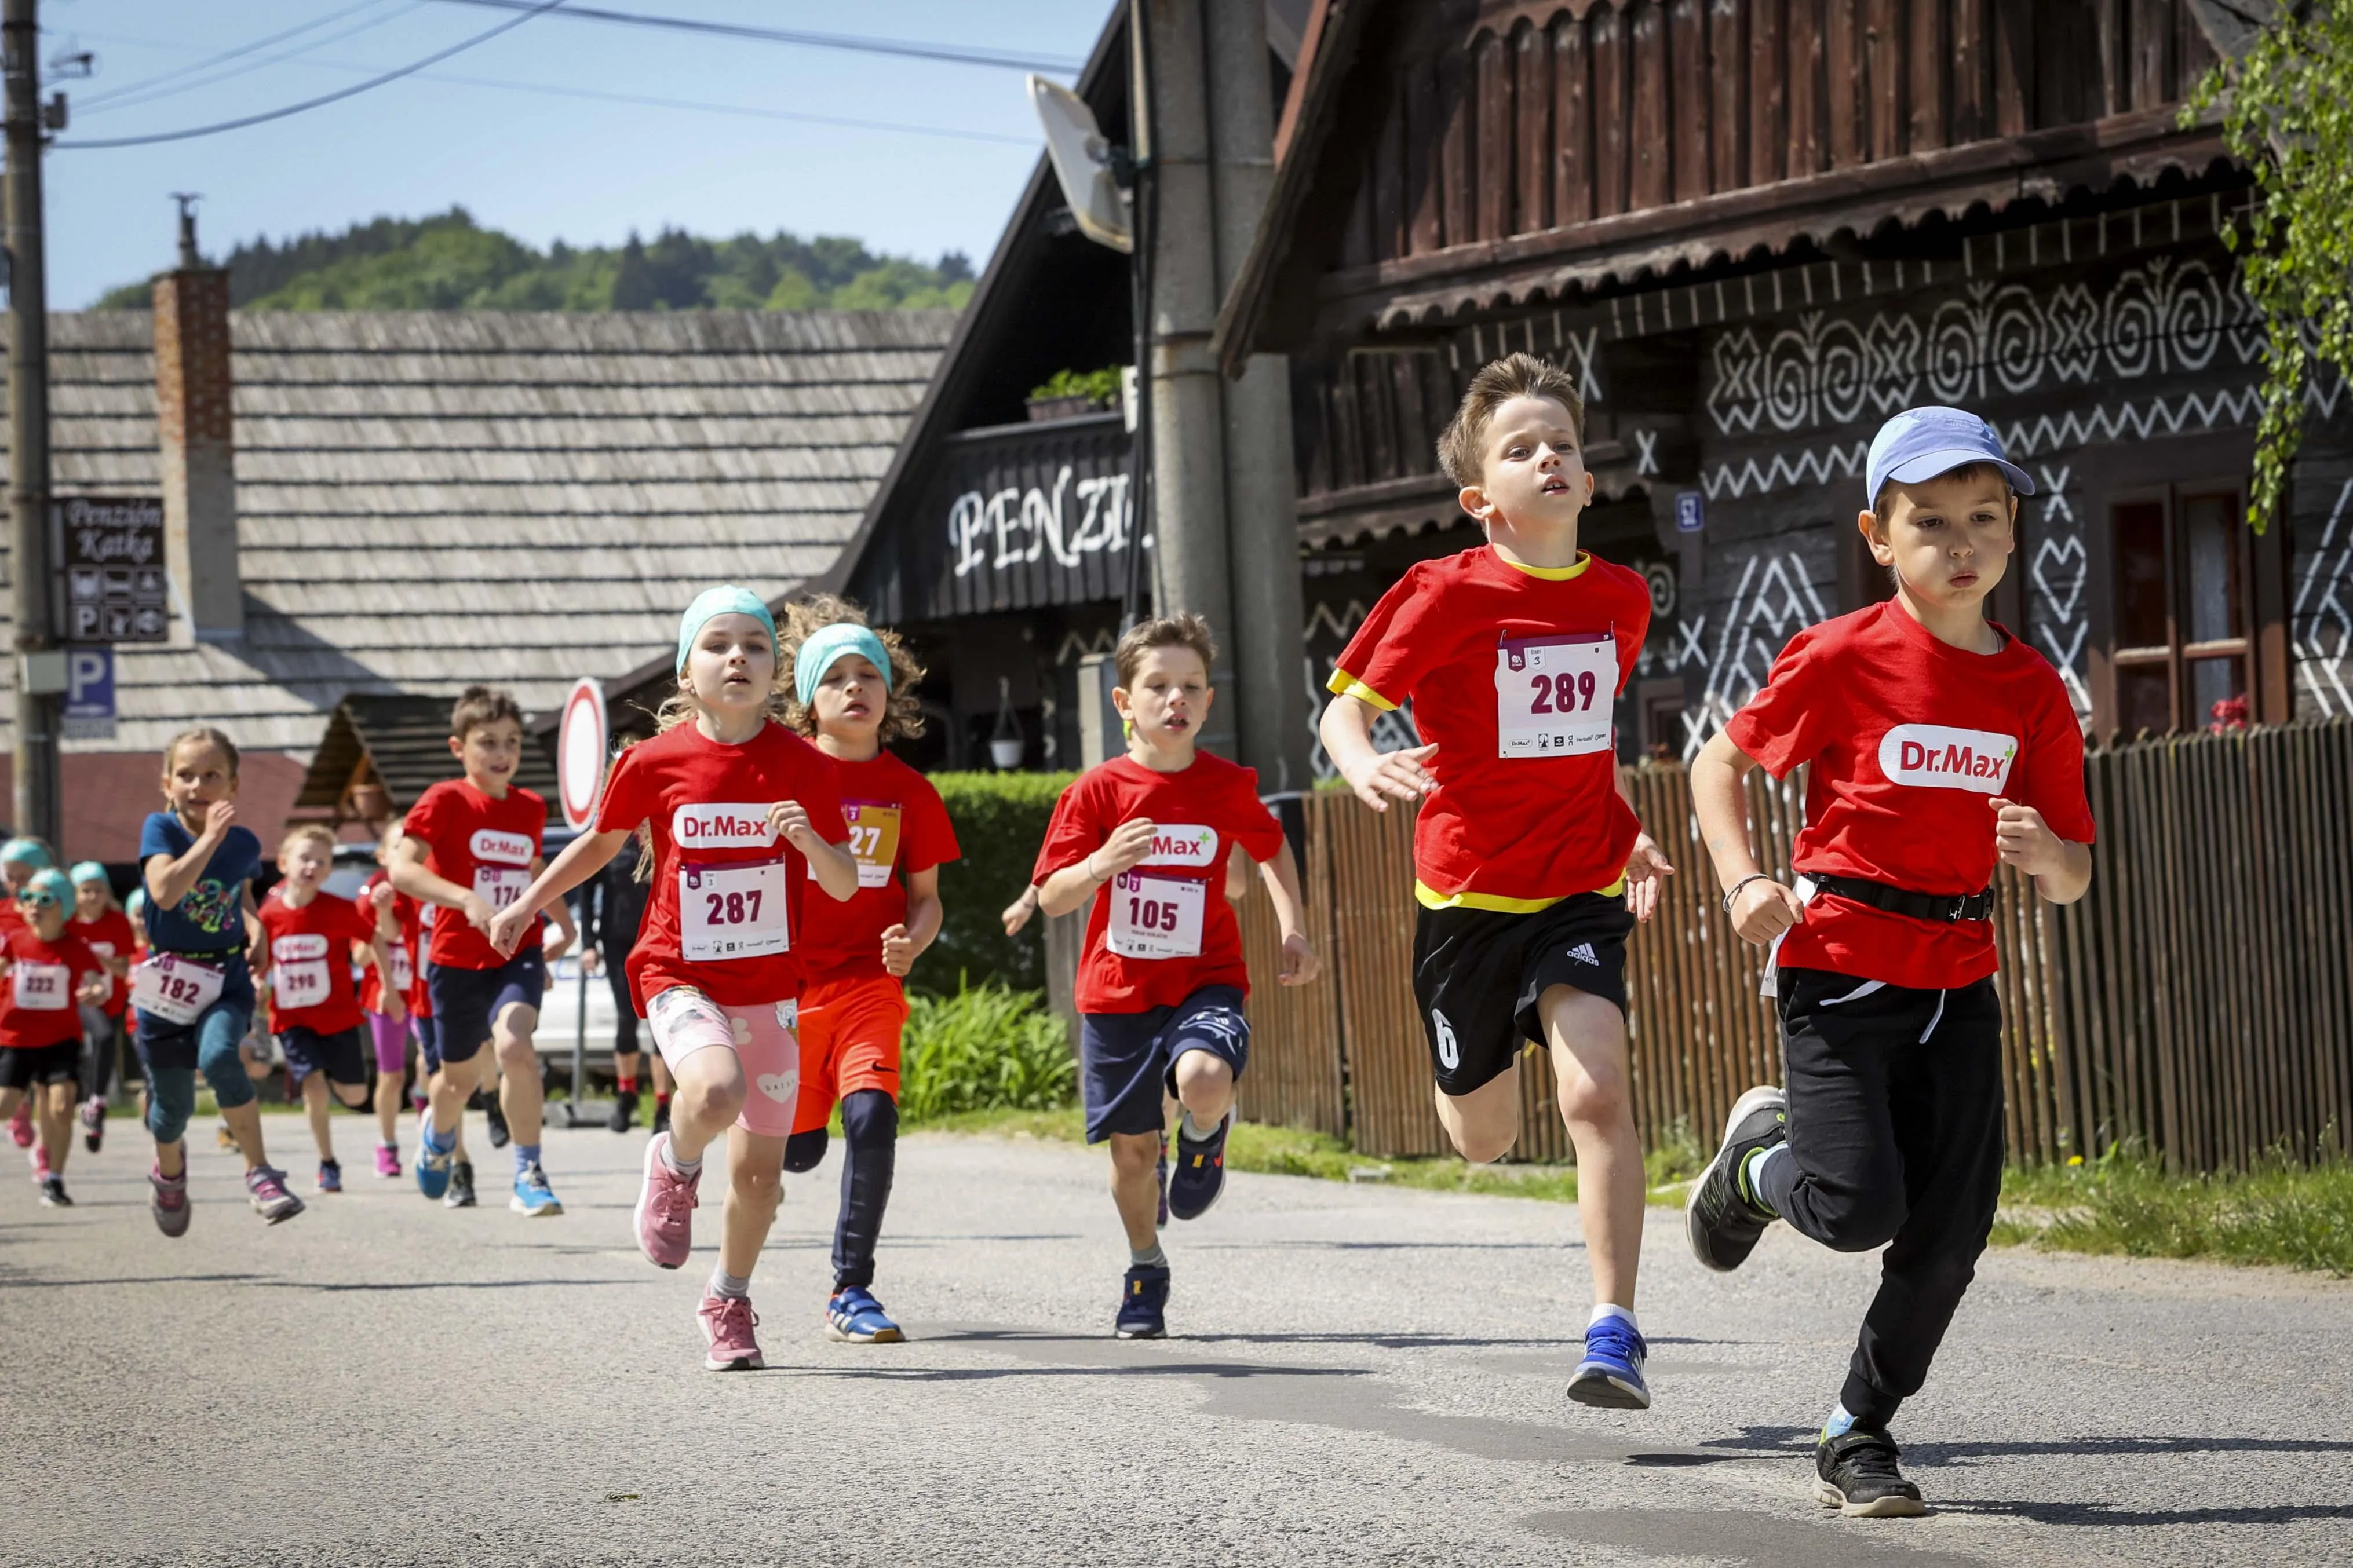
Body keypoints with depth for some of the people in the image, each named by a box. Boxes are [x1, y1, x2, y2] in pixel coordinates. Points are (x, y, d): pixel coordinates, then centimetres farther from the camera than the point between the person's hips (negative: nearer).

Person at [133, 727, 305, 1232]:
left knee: (219, 1057, -32)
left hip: (226, 979, 0)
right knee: (172, 1104, 9)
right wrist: (211, 837, -30)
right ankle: (170, 1171, 44)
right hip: (167, 981, 0)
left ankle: (260, 1173, -23)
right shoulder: (160, 829, -11)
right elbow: (165, 891, -29)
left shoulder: (244, 844, -1)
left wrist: (255, 931, 2)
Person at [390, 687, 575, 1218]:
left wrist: (563, 923, 19)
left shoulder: (531, 808, 4)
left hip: (518, 956, 1)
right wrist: (467, 899, -35)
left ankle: (529, 1175, -19)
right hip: (458, 959, -1)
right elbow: (402, 868, -23)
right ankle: (438, 1133, 52)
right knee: (460, 1077, 14)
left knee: (514, 1045, -27)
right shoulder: (445, 801, -10)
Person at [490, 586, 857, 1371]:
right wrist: (527, 905, 16)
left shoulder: (802, 765, -4)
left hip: (770, 984, 2)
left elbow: (844, 887, -1)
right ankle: (675, 1163, 2)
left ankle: (729, 1301, 33)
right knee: (716, 1091, -33)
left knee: (761, 1167, 8)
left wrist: (812, 841, -21)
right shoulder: (654, 762, -6)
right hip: (679, 975, -2)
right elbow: (602, 841, 13)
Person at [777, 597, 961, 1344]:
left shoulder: (910, 792, 2)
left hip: (870, 982, 0)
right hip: (788, 981, 0)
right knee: (797, 1150, 8)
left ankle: (850, 1291, -13)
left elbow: (926, 897, 10)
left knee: (871, 1115, -22)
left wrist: (911, 942, -11)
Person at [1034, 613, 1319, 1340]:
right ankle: (1145, 1269, 33)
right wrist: (1104, 862, -24)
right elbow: (1052, 898, -6)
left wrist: (1295, 930, 9)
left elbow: (1272, 848, 19)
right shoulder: (1099, 790, -6)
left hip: (1203, 982, -1)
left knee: (1203, 1080, -32)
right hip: (1117, 988, 1)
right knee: (1133, 1144, 7)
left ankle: (1207, 1134, 7)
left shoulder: (1227, 787, -2)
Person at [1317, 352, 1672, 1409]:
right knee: (1485, 1141, 12)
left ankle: (1615, 1332, -18)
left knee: (1597, 1092, -21)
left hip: (1580, 892, 1)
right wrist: (1364, 770, -30)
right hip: (1469, 893, -1)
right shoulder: (1449, 595, -11)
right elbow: (1347, 705, -9)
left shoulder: (1621, 598, 2)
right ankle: (1473, 1072, 52)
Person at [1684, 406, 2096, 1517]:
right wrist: (1744, 883, -12)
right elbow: (1721, 762, 3)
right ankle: (1758, 1156, 21)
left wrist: (2047, 856, -16)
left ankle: (1858, 1437, 16)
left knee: (1952, 1228, -1)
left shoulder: (2032, 688, 4)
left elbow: (2072, 879, 8)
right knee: (1858, 1209, -15)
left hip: (1958, 982, 4)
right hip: (1840, 967, -4)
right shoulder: (1844, 659, -8)